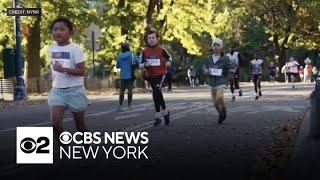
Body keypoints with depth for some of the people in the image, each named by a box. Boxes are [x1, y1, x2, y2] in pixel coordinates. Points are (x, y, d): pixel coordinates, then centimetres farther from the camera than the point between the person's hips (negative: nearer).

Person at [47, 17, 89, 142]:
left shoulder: (75, 49, -12)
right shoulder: (52, 48, 7)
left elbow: (82, 71, -16)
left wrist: (63, 69, -25)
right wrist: (54, 74, 9)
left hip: (75, 90, -4)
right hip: (57, 90, 4)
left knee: (80, 125, 8)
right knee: (55, 122, -14)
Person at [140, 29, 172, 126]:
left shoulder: (161, 49, -6)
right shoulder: (145, 51, 0)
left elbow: (169, 57, 12)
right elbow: (140, 65, 5)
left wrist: (168, 62, -9)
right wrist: (145, 64, -16)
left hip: (160, 74, -4)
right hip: (150, 75, 4)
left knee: (156, 92, -23)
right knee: (157, 94, 15)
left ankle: (158, 116, -14)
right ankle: (165, 112, 35)